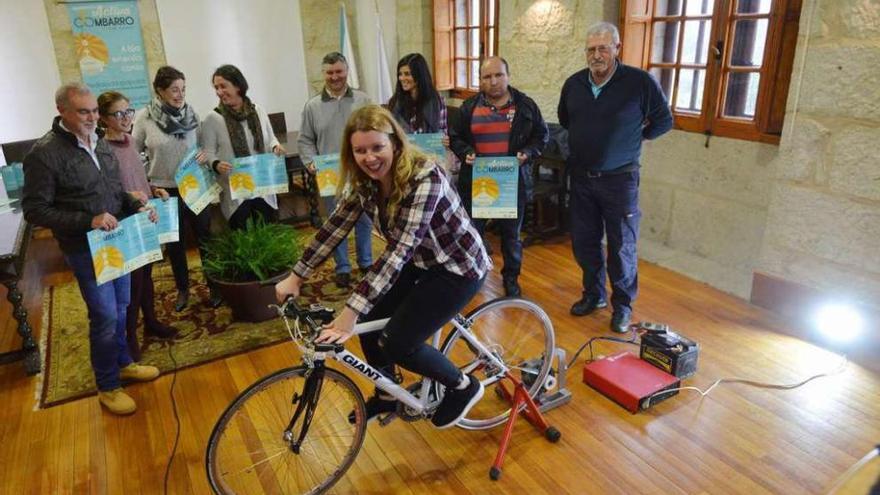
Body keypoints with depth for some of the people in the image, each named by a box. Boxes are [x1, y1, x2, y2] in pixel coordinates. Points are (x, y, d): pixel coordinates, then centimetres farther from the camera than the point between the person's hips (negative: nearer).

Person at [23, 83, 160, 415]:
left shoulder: (100, 143, 6)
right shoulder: (45, 153, -16)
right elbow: (34, 210, -15)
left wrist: (137, 206, -3)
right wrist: (89, 220, -25)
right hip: (85, 248, -7)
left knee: (121, 307, 18)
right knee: (105, 316, -1)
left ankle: (122, 362, 39)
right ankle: (107, 386, 18)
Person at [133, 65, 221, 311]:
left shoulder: (191, 113, -3)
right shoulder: (144, 117, -9)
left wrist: (206, 154, -14)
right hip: (165, 190, -1)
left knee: (205, 238, 9)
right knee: (174, 243, 13)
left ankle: (214, 286, 25)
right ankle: (182, 289, 31)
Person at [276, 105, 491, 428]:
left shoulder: (424, 177, -31)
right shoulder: (364, 181, -8)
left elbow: (400, 248, -38)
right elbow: (334, 228, -2)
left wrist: (351, 310, -42)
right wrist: (295, 277, -3)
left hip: (458, 267, -7)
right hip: (419, 263, 7)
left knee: (397, 343, -14)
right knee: (368, 322, 0)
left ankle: (463, 387, 11)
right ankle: (387, 395, 27)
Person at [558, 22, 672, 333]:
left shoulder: (639, 82, -11)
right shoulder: (574, 83, 2)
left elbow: (664, 121, 1)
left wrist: (632, 138, 3)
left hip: (619, 179, -4)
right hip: (581, 177, 4)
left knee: (622, 246, 5)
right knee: (583, 241, 11)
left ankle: (623, 304, 22)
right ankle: (593, 294, 31)